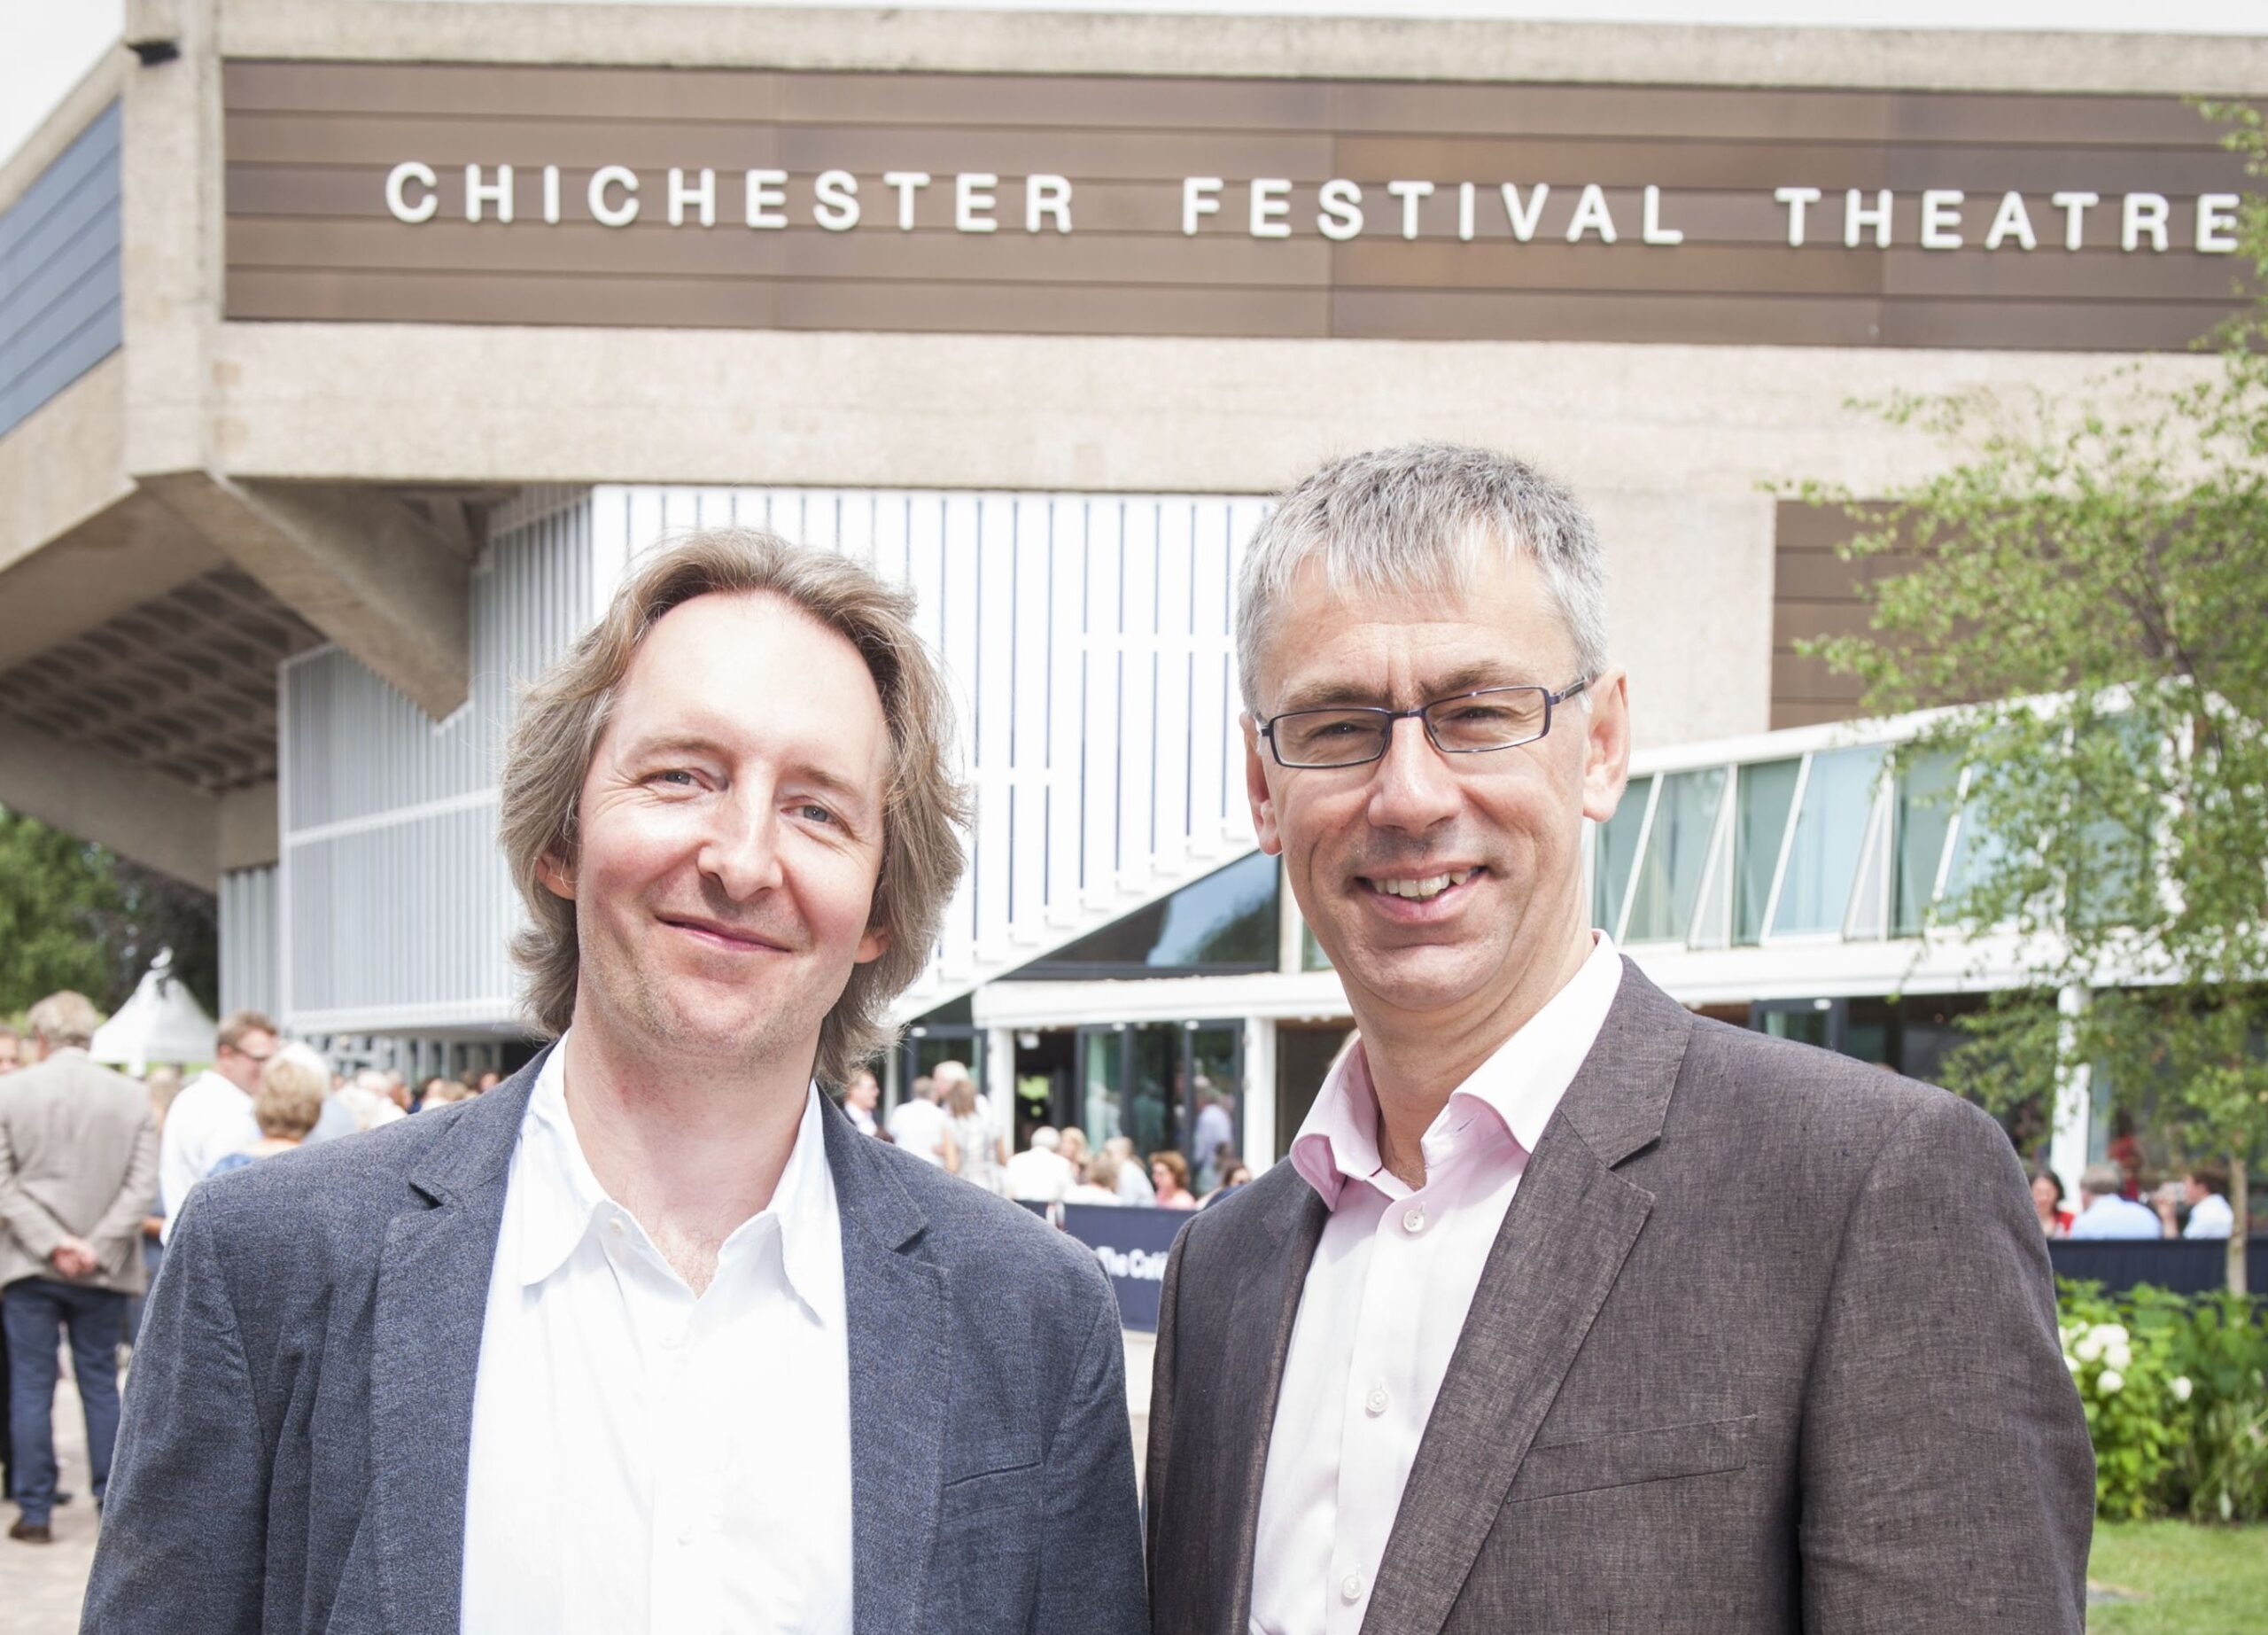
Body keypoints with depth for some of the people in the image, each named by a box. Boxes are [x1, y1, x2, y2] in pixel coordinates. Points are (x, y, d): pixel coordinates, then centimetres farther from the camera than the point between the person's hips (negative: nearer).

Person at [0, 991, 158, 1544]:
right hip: (103, 1271, 2)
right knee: (101, 1383, 11)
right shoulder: (132, 1097, 0)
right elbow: (143, 1186, -5)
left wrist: (51, 1243, -9)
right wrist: (97, 1248, -8)